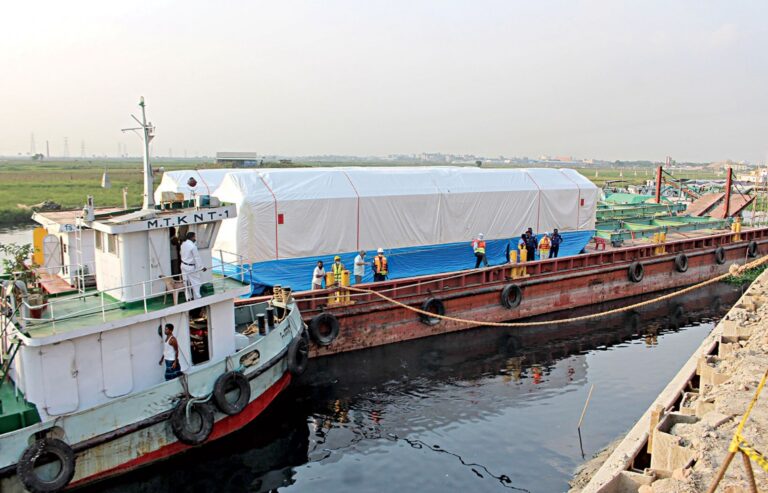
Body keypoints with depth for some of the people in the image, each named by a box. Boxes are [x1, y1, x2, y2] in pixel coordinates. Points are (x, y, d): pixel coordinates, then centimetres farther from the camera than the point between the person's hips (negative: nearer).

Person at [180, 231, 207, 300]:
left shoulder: (183, 244, 2)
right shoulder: (193, 246, -22)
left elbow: (182, 254, 10)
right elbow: (197, 258, -17)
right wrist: (201, 267, -10)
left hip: (183, 265, 8)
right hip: (191, 267, -8)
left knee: (187, 283, 14)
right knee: (196, 283, 5)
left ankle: (188, 298, 23)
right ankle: (198, 298, 12)